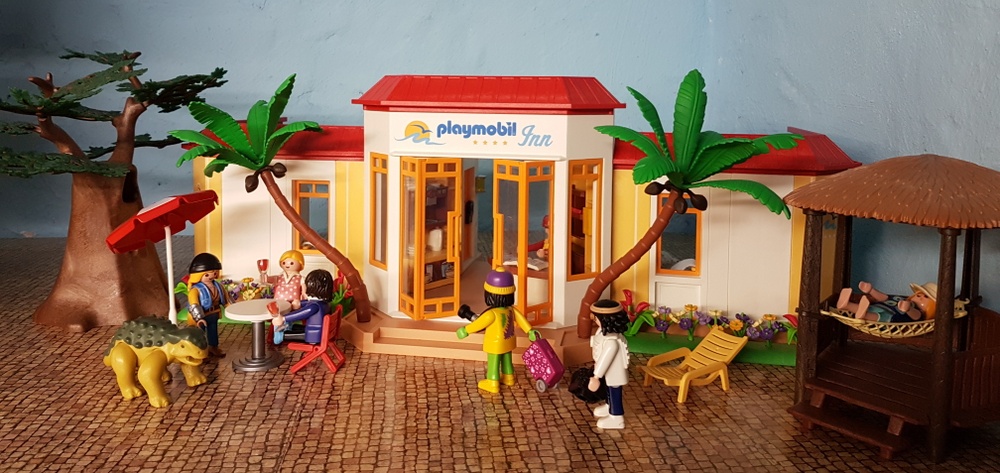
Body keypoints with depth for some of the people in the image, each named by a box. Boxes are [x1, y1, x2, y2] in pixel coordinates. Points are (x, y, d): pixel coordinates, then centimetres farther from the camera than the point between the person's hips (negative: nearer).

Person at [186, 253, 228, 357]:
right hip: (200, 317, -7)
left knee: (213, 331, 22)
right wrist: (199, 318, -41)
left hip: (213, 315, 7)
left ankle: (213, 347, 40)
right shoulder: (196, 289, -26)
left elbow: (225, 297, 11)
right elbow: (194, 305, -33)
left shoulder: (217, 286, -2)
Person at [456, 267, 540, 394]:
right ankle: (508, 378, 43)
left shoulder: (492, 314, -31)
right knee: (507, 360, 25)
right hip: (507, 342, 8)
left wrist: (465, 330, -12)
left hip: (495, 344, -8)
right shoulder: (511, 309, -8)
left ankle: (492, 384, 17)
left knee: (493, 364, 7)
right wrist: (530, 331, 8)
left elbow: (478, 324, -23)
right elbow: (521, 319, -1)